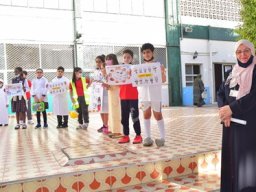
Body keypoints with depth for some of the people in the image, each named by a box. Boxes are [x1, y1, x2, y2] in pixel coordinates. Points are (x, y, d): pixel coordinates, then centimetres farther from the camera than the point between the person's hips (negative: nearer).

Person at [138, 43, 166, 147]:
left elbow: (163, 80, -1)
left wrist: (162, 72, -20)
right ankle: (147, 137, 12)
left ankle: (162, 137, 7)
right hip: (144, 93, 3)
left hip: (155, 93, -3)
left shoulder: (158, 65, 1)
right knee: (146, 115, 6)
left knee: (157, 114, 1)